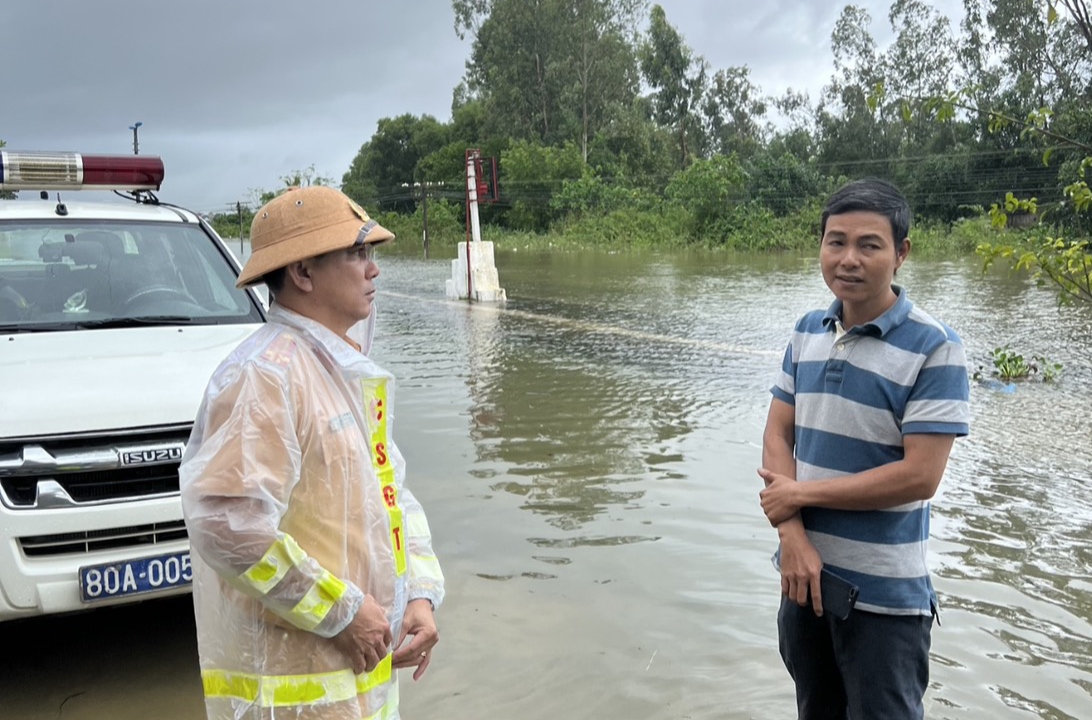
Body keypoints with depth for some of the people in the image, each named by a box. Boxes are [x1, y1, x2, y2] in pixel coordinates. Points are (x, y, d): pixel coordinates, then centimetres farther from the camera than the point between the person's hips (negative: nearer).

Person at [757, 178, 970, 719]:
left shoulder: (933, 348, -15)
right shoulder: (807, 331, 3)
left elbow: (919, 475, -20)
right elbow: (778, 435, 1)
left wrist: (798, 496, -14)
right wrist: (792, 535, -14)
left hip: (883, 592, -5)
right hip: (805, 569, 6)